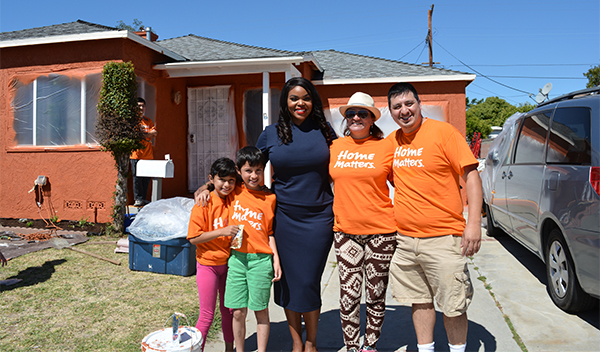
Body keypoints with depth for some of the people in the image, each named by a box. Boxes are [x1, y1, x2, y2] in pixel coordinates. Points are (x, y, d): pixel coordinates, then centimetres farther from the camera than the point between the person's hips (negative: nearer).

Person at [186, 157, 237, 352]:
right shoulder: (204, 205, -15)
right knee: (207, 316, 3)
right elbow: (194, 238, -18)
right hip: (208, 264, -5)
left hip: (228, 262, 5)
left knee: (228, 310, 18)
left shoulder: (233, 200, -2)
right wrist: (222, 231, -27)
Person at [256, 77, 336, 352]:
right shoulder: (271, 133, 4)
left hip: (318, 217, 0)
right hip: (284, 217, 1)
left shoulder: (324, 130, 5)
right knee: (288, 280, 8)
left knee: (309, 281, 4)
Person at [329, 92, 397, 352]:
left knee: (376, 293, 9)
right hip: (345, 230, 2)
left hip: (381, 230, -1)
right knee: (349, 293, 4)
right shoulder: (334, 147, 6)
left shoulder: (384, 147, 0)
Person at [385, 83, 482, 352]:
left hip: (442, 238, -5)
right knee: (420, 301, 16)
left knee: (453, 306, 5)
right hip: (404, 239, 5)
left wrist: (474, 222, -16)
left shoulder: (443, 132, -7)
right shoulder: (391, 141, 9)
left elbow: (471, 174, -9)